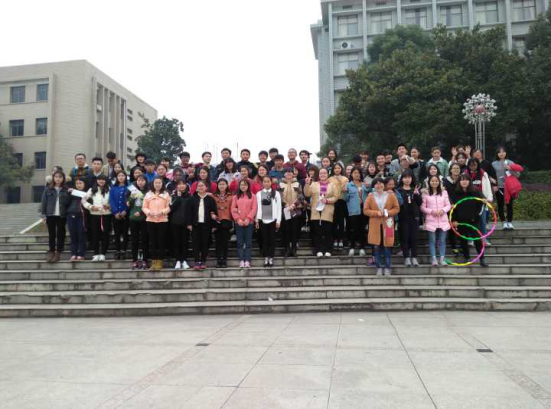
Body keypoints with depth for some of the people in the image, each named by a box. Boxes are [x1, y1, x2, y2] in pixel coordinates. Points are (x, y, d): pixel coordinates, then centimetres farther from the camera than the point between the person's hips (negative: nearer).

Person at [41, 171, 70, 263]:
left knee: (60, 234, 4)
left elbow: (69, 202, 2)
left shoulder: (66, 190, 4)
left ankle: (58, 253, 12)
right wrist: (43, 215, -1)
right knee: (51, 234, 6)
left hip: (62, 215, 0)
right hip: (50, 215, 0)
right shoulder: (48, 189, 5)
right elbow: (44, 202, 4)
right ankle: (51, 252, 15)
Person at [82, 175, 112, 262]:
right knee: (95, 234, 4)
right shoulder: (92, 190, 9)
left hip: (106, 215, -2)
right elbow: (84, 200, 8)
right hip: (95, 215, 2)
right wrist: (91, 206, -4)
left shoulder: (109, 190, 2)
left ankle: (102, 254, 9)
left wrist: (109, 206, -15)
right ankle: (96, 254, 13)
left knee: (105, 234, 0)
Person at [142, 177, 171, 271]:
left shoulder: (166, 194, 6)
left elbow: (169, 207, 1)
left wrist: (162, 212, -16)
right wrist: (149, 212, -13)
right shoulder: (148, 194, 10)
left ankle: (160, 262, 7)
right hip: (150, 220, 2)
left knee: (161, 241, 0)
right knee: (152, 241, 4)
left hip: (162, 220, -1)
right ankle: (154, 261, 12)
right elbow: (144, 207, 6)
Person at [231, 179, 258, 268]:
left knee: (248, 242, -1)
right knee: (240, 242, 0)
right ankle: (241, 260, 1)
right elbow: (233, 209, 4)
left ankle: (247, 261, 0)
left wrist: (248, 218, -13)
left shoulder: (252, 196, 6)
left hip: (249, 222, -1)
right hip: (239, 222, 1)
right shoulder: (236, 197, 11)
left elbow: (254, 209, -2)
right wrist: (238, 219, -9)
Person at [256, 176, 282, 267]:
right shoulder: (259, 194, 6)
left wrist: (278, 220, -3)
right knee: (264, 239, 4)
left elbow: (279, 207, 2)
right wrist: (257, 220, 1)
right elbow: (257, 207, 5)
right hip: (262, 220, 1)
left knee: (272, 239, 2)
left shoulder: (276, 193, 4)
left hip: (273, 220, -1)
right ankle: (266, 258, 11)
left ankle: (271, 258, 8)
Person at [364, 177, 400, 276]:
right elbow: (365, 210, 1)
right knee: (376, 247, 2)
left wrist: (388, 212, -13)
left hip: (387, 224, 0)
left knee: (387, 247, 1)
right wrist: (376, 213, -13)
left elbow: (397, 208, 5)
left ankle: (387, 268, 12)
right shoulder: (370, 196, 4)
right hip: (375, 225, 1)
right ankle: (379, 267, 12)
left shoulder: (391, 195, 4)